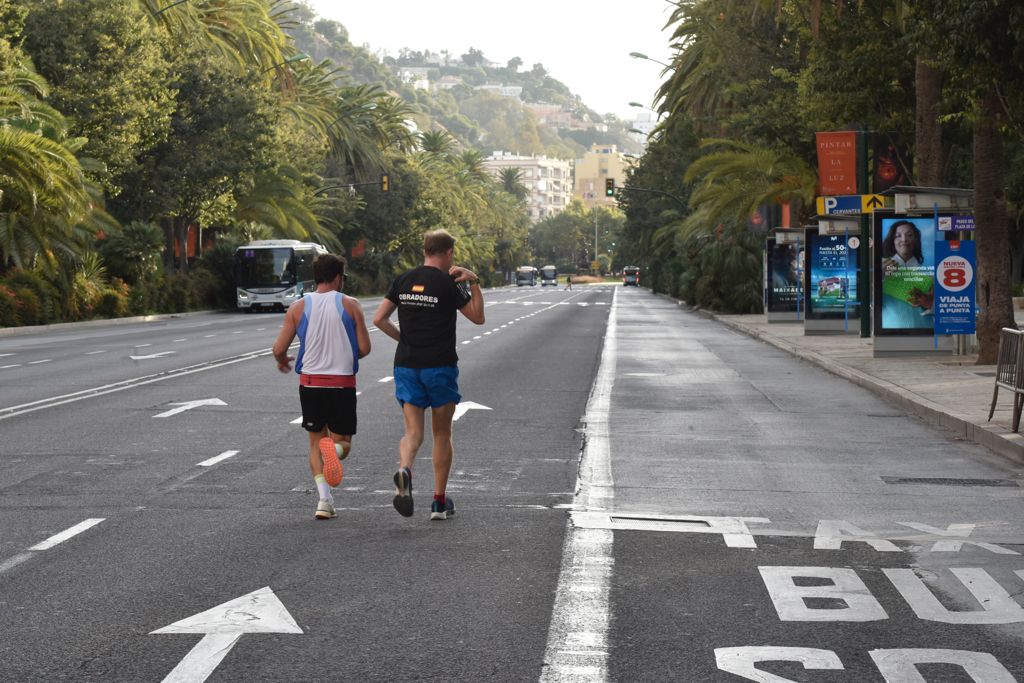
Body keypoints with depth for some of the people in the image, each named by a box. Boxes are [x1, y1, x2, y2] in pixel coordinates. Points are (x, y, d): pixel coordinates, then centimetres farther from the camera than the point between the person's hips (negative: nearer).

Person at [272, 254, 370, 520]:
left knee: (316, 442, 14)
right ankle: (335, 450, -27)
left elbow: (279, 349, -1)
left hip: (310, 381, 1)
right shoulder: (350, 305, -3)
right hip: (343, 383, -1)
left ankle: (324, 498, -4)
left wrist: (283, 361, 23)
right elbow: (364, 348, -3)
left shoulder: (298, 307, 0)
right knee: (342, 443, 12)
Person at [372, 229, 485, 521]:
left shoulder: (403, 281, 5)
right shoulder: (449, 284, -8)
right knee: (442, 434, 10)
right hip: (440, 366, -3)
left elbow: (379, 319, 4)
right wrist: (474, 283, 5)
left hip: (406, 365, 3)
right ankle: (439, 502, 13)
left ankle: (404, 469, -30)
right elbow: (478, 317, 2)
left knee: (413, 431, 4)